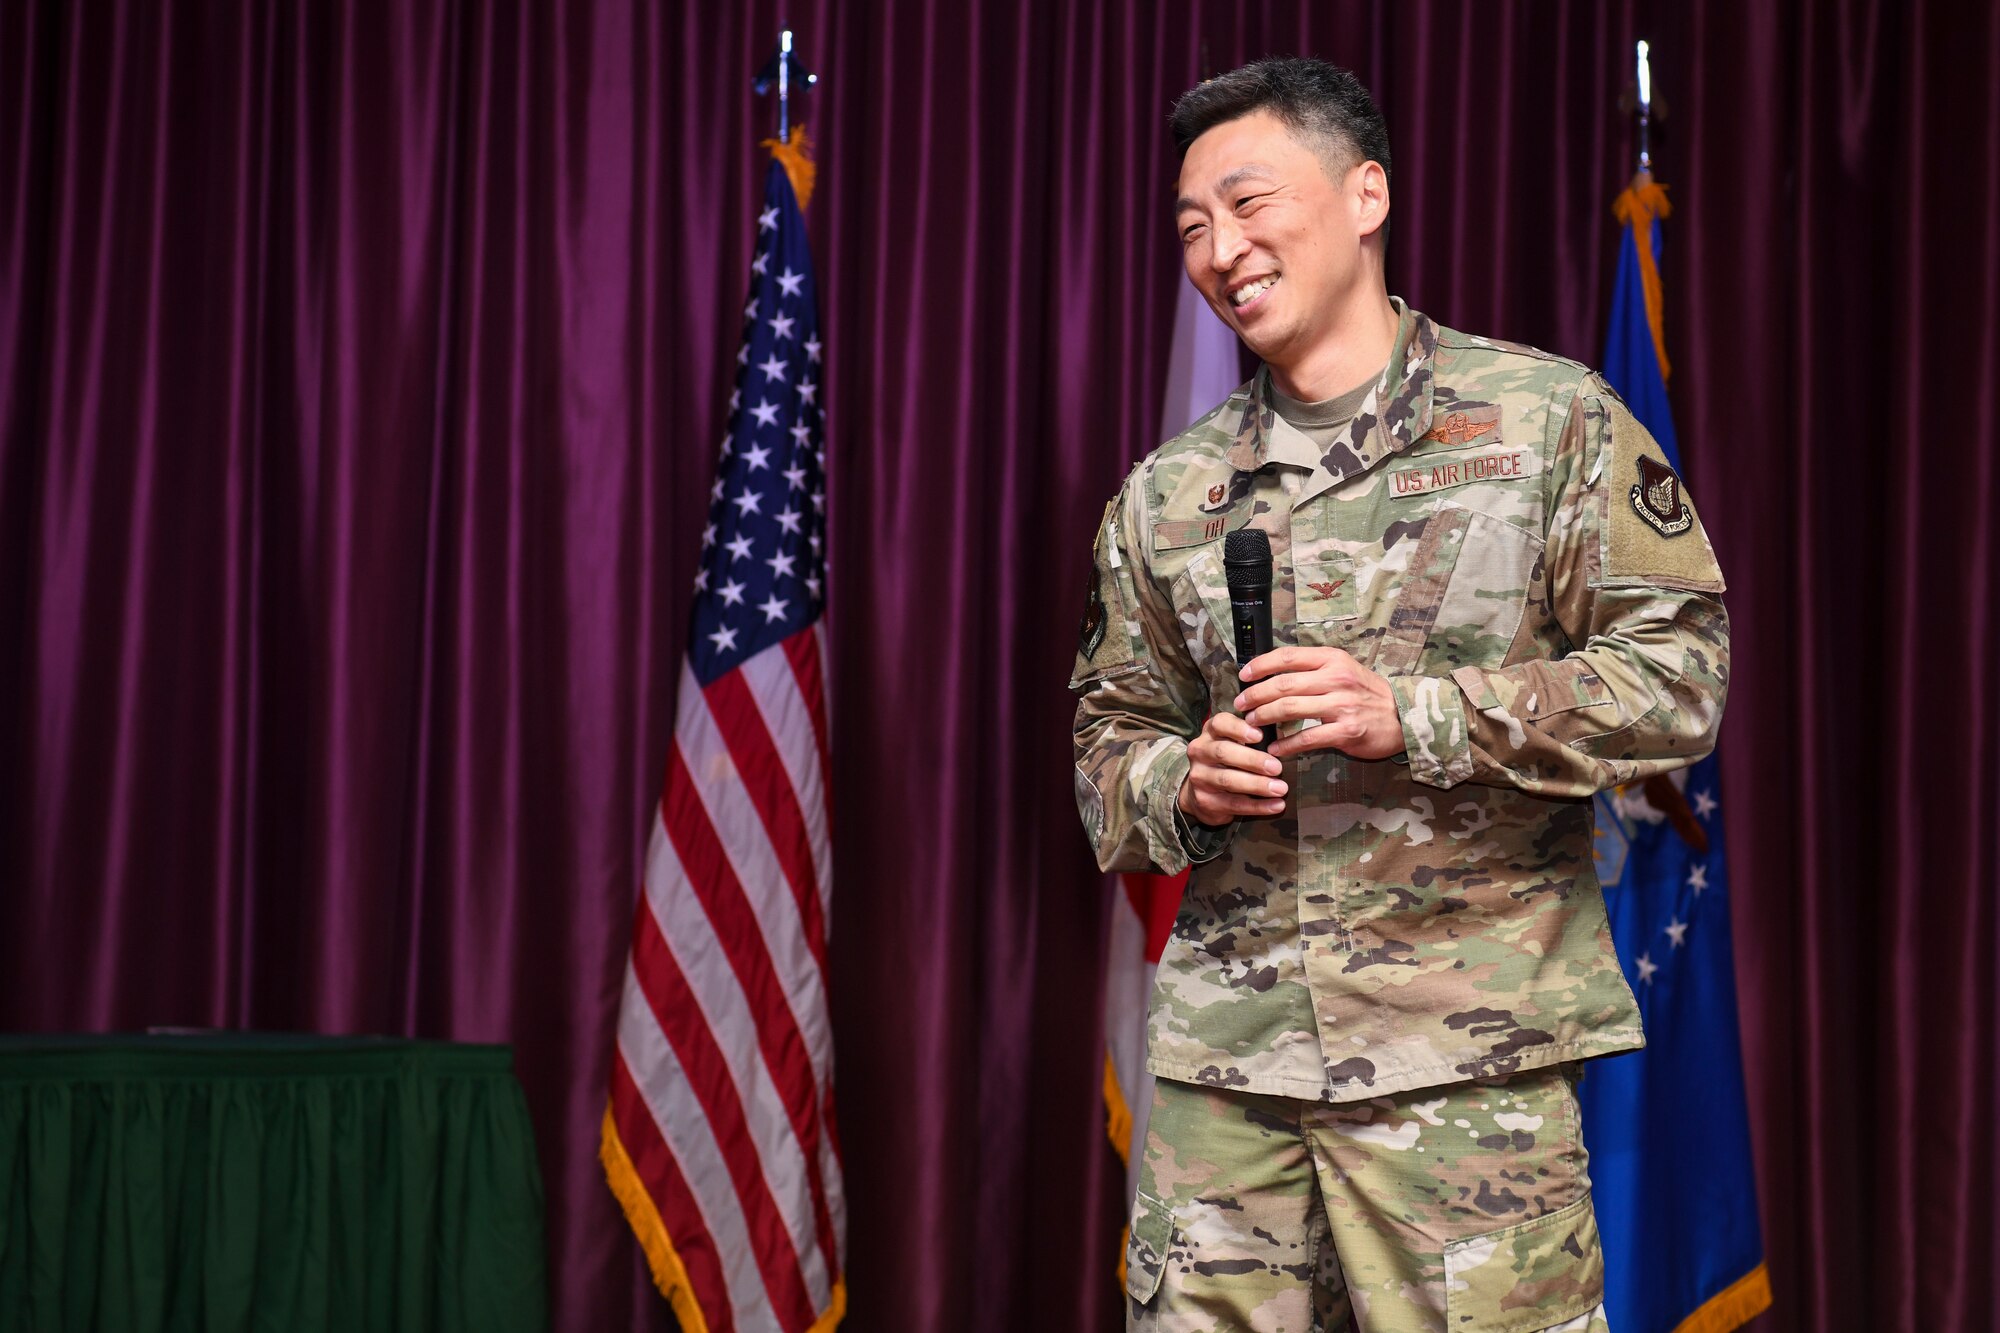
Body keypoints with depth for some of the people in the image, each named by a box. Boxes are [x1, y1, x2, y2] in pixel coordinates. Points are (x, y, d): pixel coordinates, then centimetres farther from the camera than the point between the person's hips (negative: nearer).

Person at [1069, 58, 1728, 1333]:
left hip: (1465, 1053, -3)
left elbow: (1679, 678, -3)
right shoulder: (1165, 495, 14)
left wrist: (1412, 716, -13)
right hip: (1222, 1053, 4)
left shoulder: (1550, 419, 2)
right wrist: (1182, 785, -5)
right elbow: (1112, 738, 20)